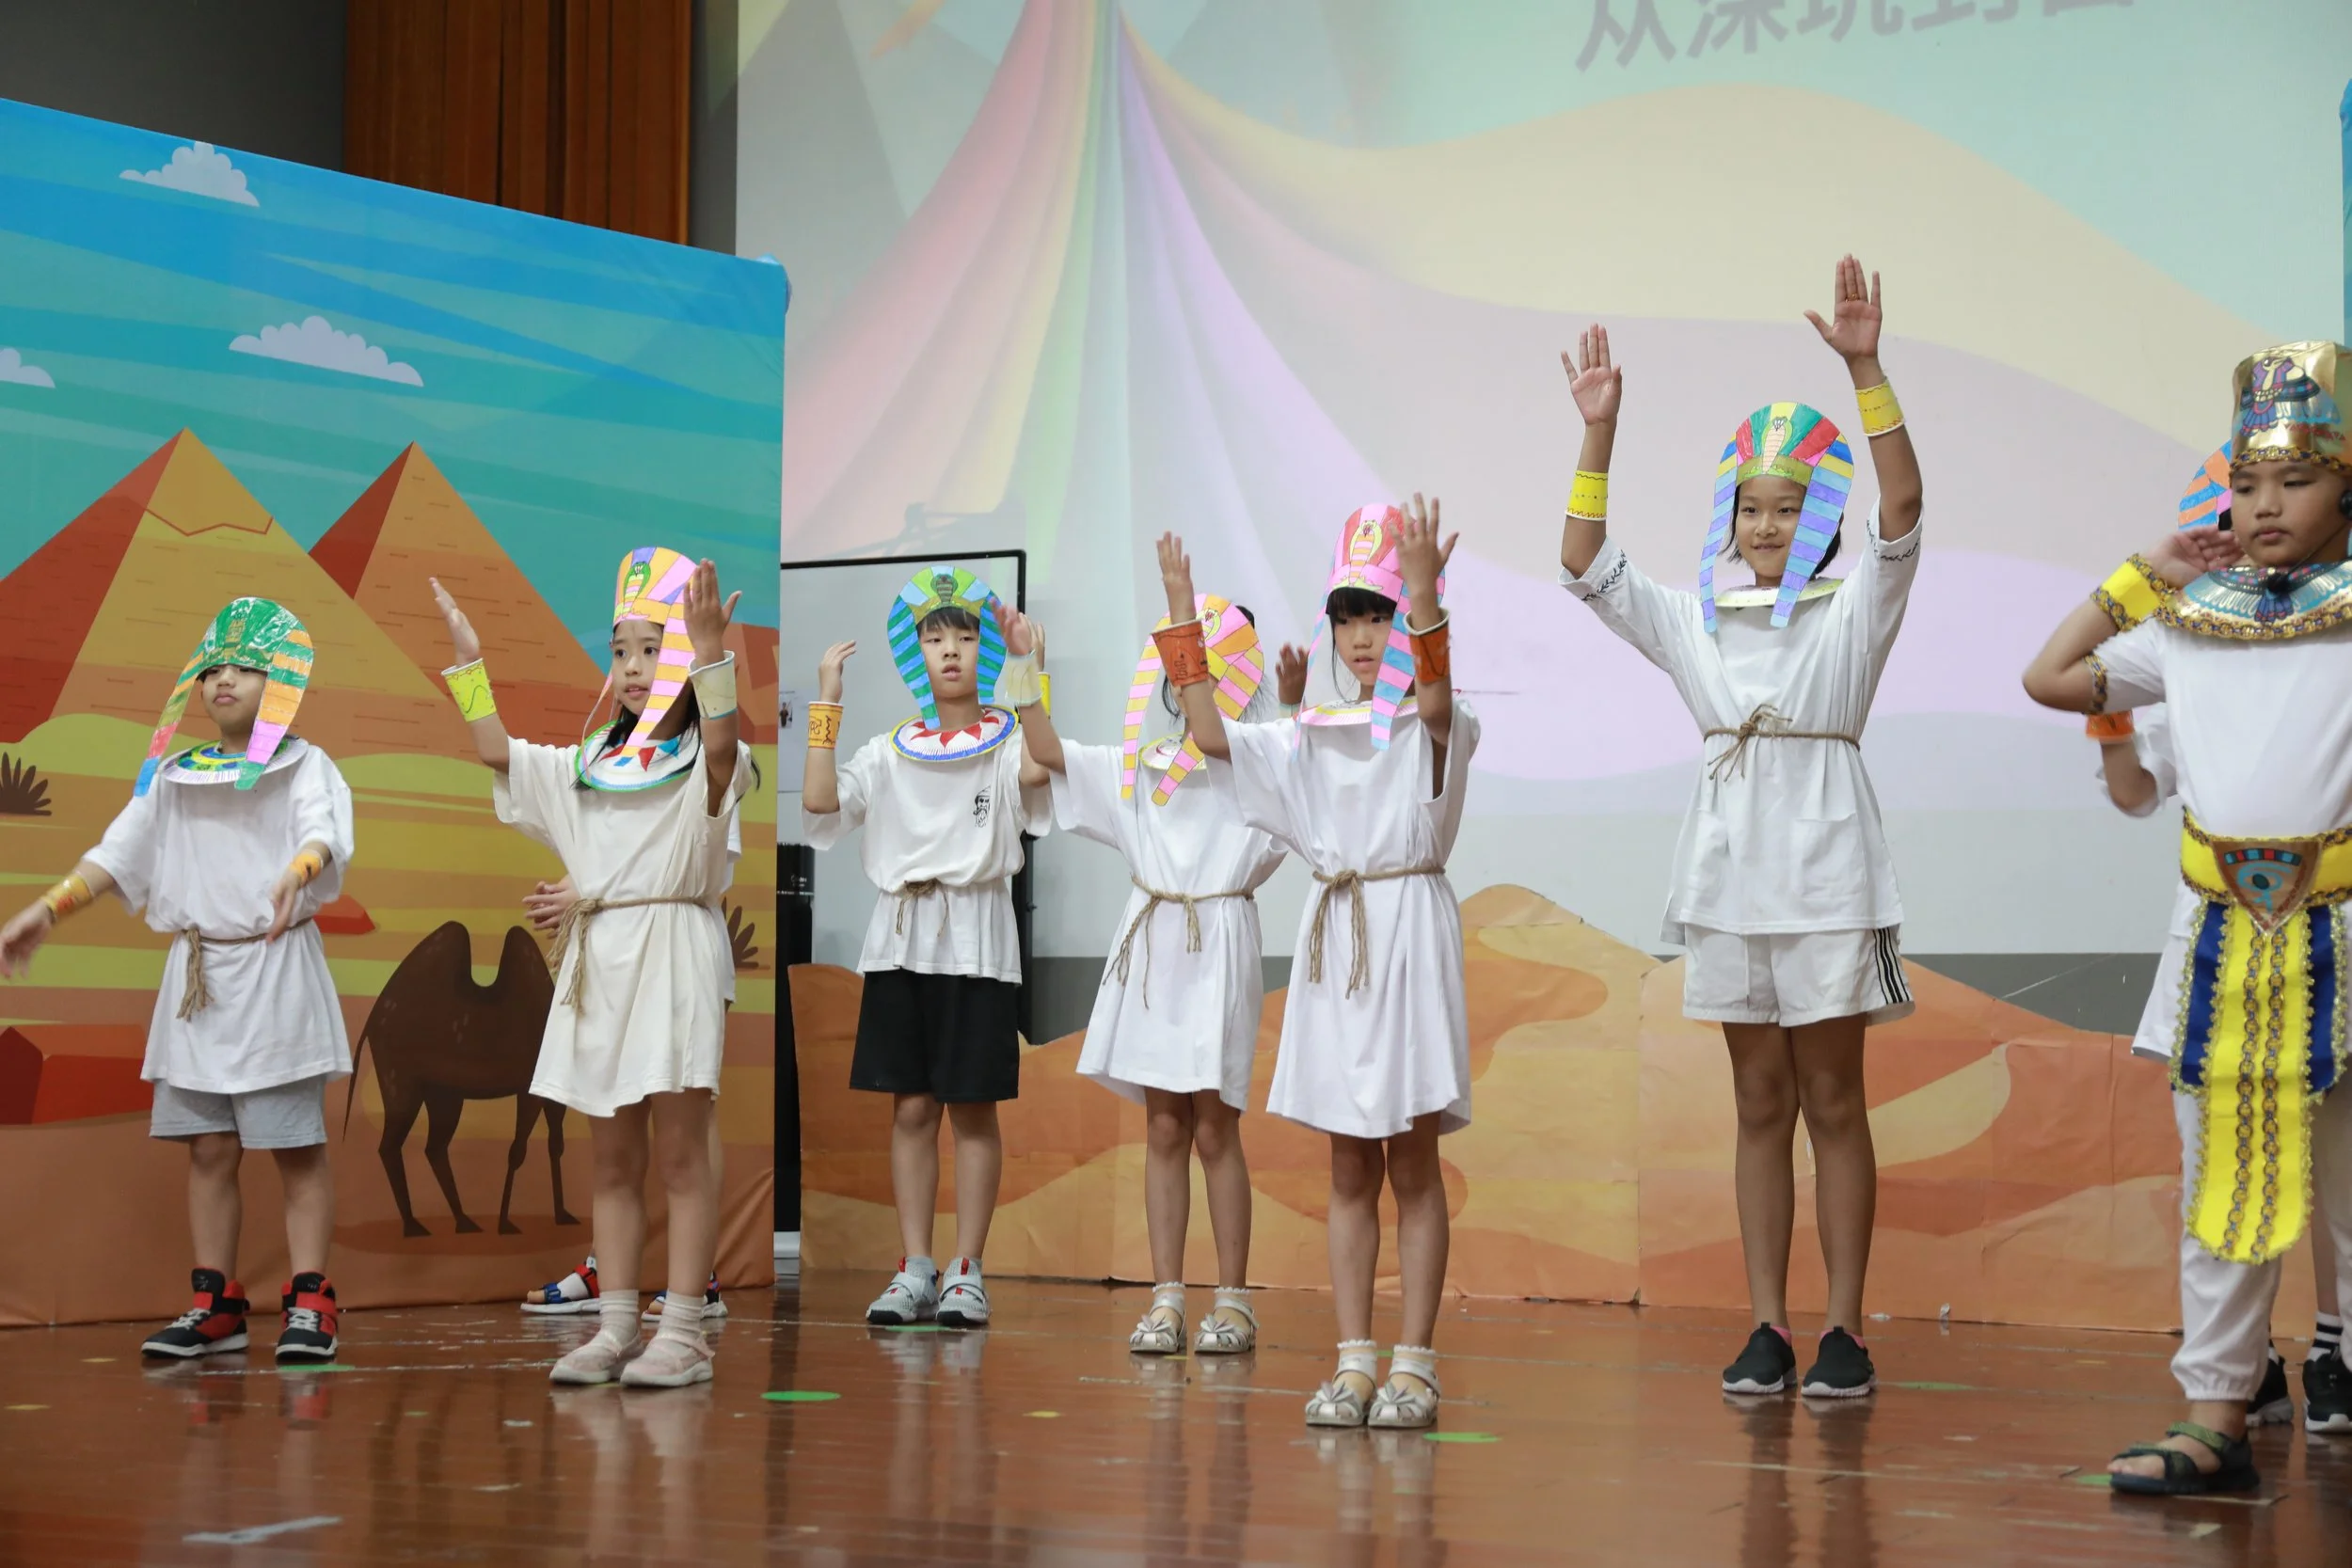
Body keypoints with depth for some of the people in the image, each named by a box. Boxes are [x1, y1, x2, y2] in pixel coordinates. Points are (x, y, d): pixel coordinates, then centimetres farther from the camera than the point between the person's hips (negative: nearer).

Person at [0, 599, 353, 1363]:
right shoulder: (176, 776, 15)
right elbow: (118, 854, 14)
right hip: (197, 976, 5)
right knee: (209, 1149, 6)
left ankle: (310, 1305, -1)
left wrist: (297, 871, -42)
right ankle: (215, 1305, 12)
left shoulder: (303, 766, -2)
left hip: (276, 971, -5)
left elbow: (326, 834, -20)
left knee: (295, 1145, -3)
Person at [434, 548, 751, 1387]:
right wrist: (467, 660, 12)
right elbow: (496, 751, 20)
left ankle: (683, 1332, -1)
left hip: (674, 962, -6)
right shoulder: (587, 767, 17)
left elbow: (723, 749, -25)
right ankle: (615, 1326, 12)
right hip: (599, 965, 6)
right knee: (613, 1159, 8)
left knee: (680, 1152, -3)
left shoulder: (704, 765, -3)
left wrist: (711, 653, -36)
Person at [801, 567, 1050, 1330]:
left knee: (973, 1108, 1)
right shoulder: (891, 751, 11)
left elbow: (1037, 767, -22)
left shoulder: (1006, 742, 2)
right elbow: (820, 800, -3)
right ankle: (914, 1269, 9)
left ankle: (966, 1271, 5)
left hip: (978, 937, -3)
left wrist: (1024, 668, -24)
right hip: (901, 934, 3)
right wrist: (827, 700, -3)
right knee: (911, 1108, 4)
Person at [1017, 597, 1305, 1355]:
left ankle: (1233, 1300, 5)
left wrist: (1294, 704, -33)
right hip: (1153, 945, 4)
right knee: (1163, 1128, 5)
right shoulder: (1144, 760, 12)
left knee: (1214, 1127, -2)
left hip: (1219, 945, -4)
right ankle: (1166, 1299, 7)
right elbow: (1048, 751, 10)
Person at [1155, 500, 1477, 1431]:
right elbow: (1212, 735, 5)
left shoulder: (1433, 728, -2)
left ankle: (1413, 1362, 2)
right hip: (1334, 937, 5)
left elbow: (1437, 706, -26)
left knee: (1412, 1163, -1)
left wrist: (1426, 598, -40)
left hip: (1411, 933, -5)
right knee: (1349, 1170, 6)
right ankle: (1353, 1361, 8)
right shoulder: (1313, 736, 14)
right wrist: (1182, 618, 1)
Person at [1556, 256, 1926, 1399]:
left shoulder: (1853, 612, 1)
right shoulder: (1693, 625, 11)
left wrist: (1866, 371, -25)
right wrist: (1598, 434, -6)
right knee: (1760, 1105, 7)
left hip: (1827, 869, -4)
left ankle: (1844, 1330, 4)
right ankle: (1767, 1326, 10)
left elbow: (1901, 510, -15)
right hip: (1731, 873, 4)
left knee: (1832, 1101, 0)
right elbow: (1583, 567, 4)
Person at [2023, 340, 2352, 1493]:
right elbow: (2049, 679, 17)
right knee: (2218, 1190, 7)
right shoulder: (2190, 622, 11)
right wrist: (2143, 577, 13)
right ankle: (2214, 1422, 12)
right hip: (2222, 941, 4)